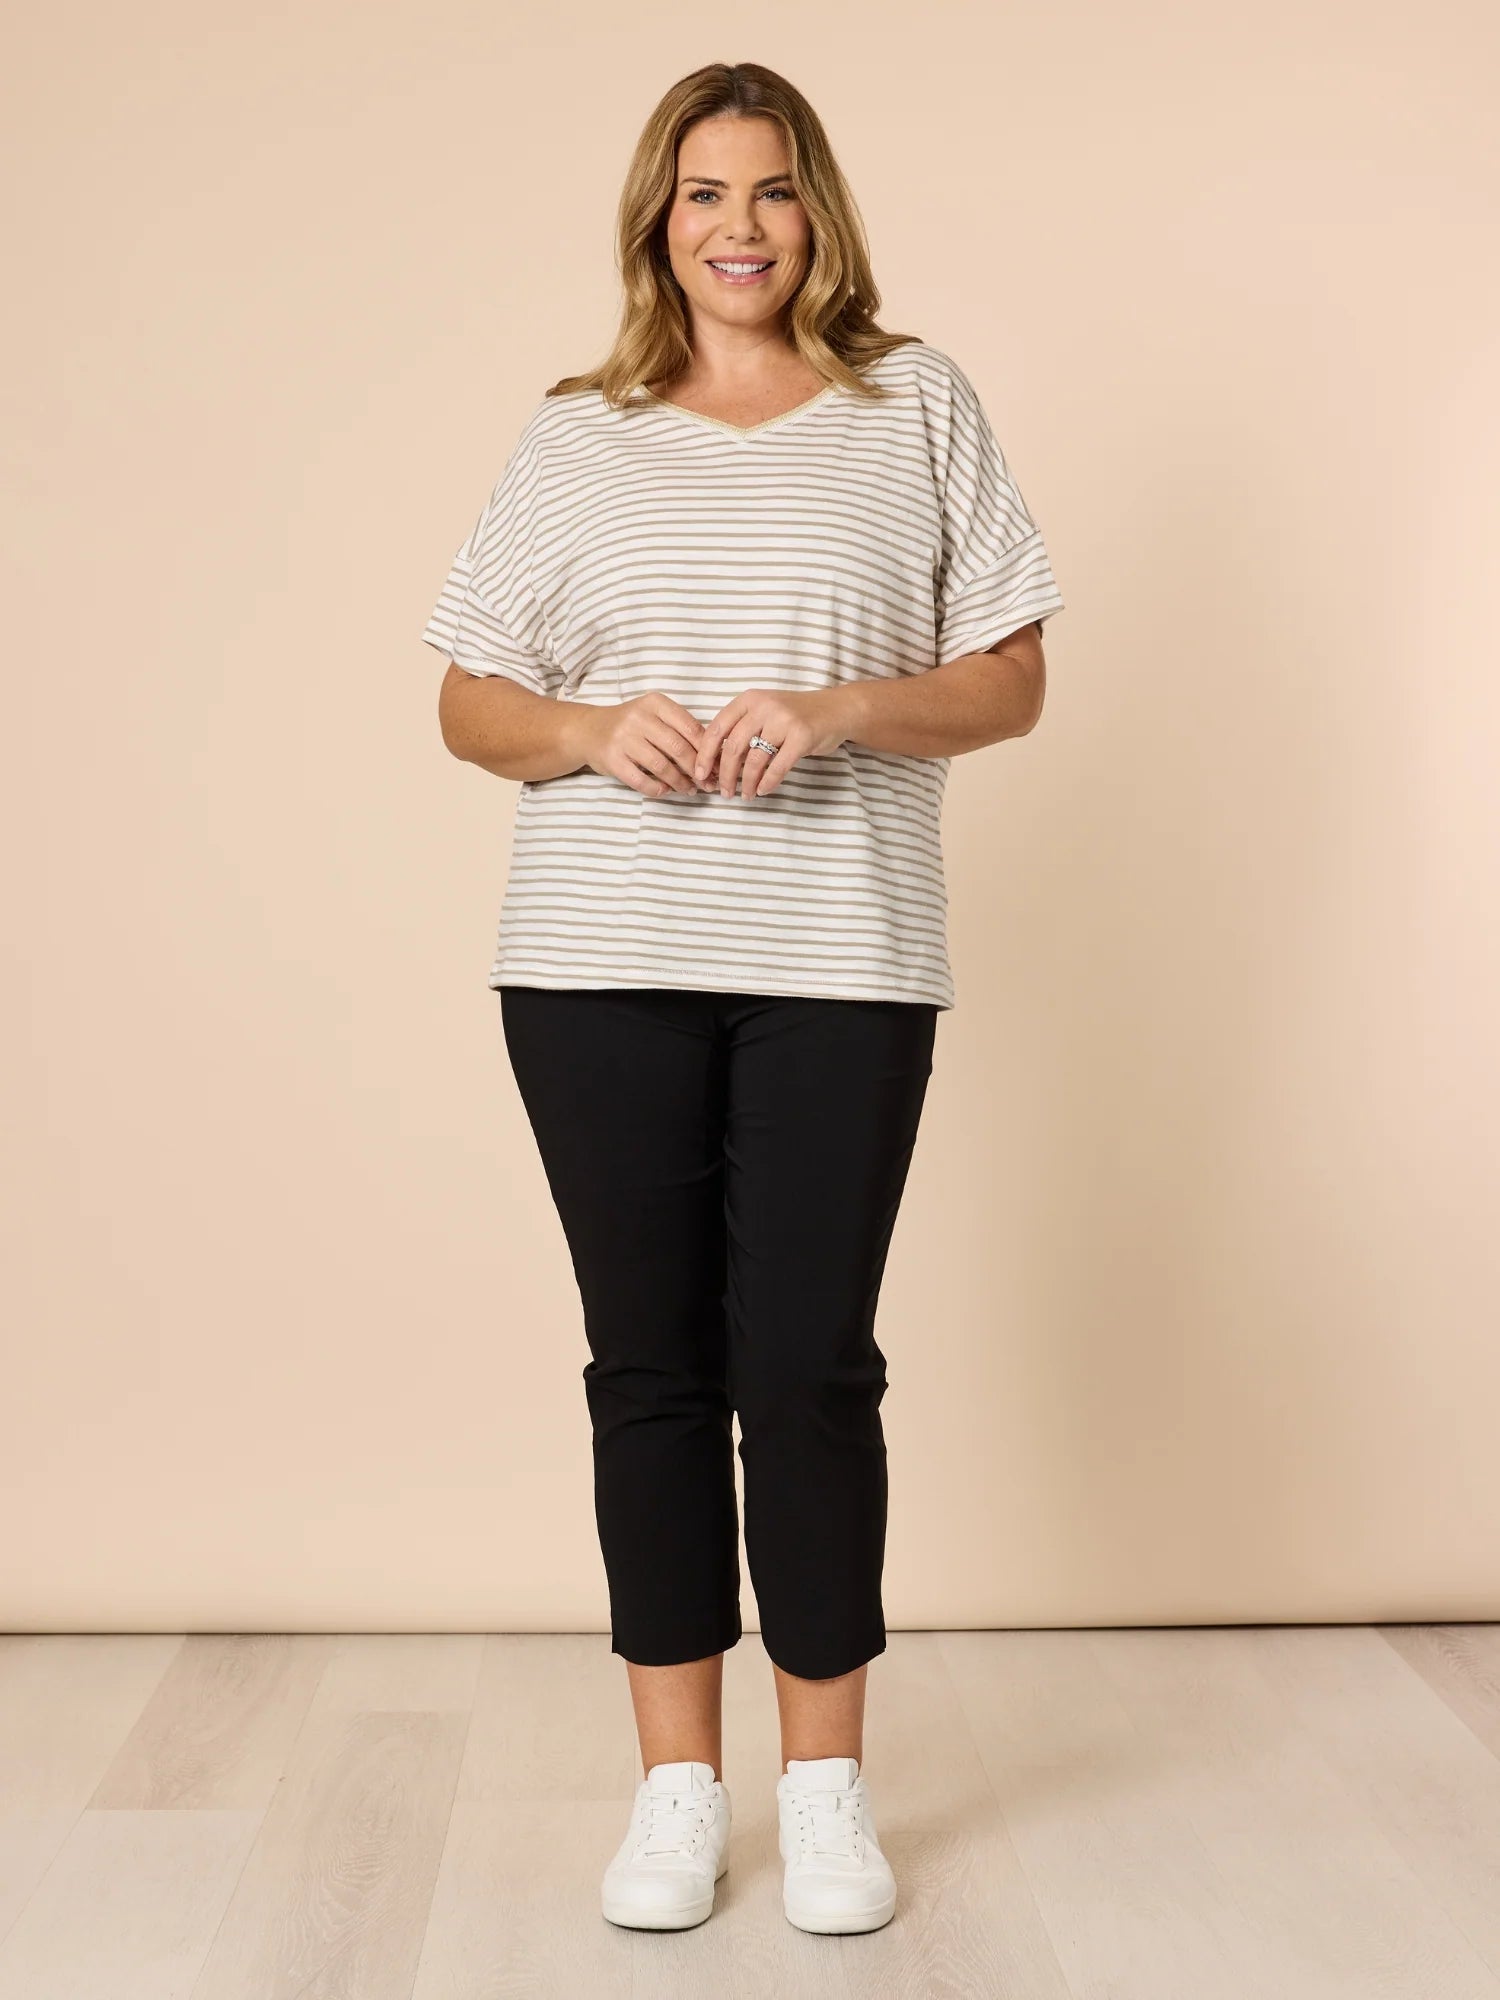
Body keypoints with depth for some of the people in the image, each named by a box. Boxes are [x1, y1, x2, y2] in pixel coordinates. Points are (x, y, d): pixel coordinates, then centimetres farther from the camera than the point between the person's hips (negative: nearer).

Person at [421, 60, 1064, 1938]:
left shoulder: (915, 406, 10)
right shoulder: (573, 438, 13)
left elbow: (1010, 678, 7)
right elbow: (469, 706, 12)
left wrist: (837, 713, -11)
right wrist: (590, 732, -9)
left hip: (839, 959, -1)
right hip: (599, 957, 2)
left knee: (809, 1364, -2)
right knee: (650, 1363, 5)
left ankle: (826, 1779, 16)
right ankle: (677, 1781, 18)